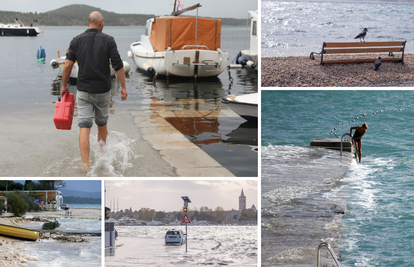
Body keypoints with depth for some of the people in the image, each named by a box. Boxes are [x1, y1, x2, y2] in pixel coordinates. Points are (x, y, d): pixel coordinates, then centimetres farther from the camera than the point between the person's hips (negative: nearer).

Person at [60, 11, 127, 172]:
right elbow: (118, 65, -8)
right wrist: (123, 87, 0)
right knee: (102, 123, 20)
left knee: (84, 127, -4)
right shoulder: (108, 40, -5)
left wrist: (64, 86, 10)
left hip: (83, 91, 0)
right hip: (103, 91, 0)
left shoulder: (76, 41, 0)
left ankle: (85, 165, -14)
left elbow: (68, 65, -3)